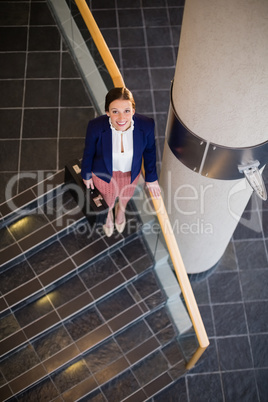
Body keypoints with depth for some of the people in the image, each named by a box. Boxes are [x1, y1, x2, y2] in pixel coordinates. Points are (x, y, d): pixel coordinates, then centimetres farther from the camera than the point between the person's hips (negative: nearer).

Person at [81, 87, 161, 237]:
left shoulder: (146, 125, -33)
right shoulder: (96, 127, -36)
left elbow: (149, 150, -12)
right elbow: (89, 151, -15)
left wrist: (151, 178, 0)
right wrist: (86, 174, 2)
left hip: (131, 173, 2)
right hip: (104, 174, -1)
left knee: (126, 196, 35)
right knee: (108, 199, 31)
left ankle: (121, 209, 73)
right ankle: (108, 213, 70)